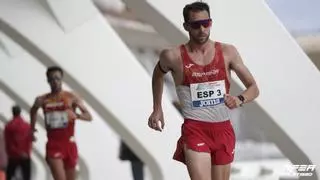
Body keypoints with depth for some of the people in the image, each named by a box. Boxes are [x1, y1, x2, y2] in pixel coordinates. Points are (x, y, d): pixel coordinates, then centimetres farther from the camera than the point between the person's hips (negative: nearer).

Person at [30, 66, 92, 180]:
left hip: (69, 144, 0)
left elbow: (89, 116, -8)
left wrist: (76, 115, -26)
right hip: (53, 145, 0)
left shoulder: (72, 98, -3)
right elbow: (33, 111, 26)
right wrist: (32, 128, 19)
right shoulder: (42, 100, 3)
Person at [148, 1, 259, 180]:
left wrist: (240, 99, -17)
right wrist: (157, 109, 17)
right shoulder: (174, 56, -4)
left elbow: (254, 88, 4)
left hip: (223, 130, 3)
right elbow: (158, 73, 20)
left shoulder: (227, 52, 0)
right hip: (194, 129, -3)